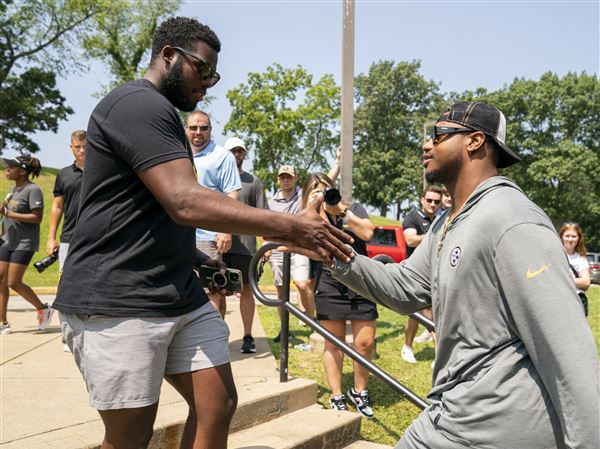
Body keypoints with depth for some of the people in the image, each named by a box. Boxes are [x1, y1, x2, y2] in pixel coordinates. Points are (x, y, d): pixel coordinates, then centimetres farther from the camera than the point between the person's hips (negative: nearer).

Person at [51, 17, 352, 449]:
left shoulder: (160, 114, 20)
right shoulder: (138, 104, -14)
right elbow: (186, 203, -25)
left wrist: (200, 261, 16)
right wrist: (291, 228, -24)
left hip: (180, 296, 10)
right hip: (117, 303, -10)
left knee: (218, 405, 5)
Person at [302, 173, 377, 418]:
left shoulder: (354, 209, 11)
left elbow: (367, 233, -8)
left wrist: (341, 210, -11)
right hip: (329, 285, 0)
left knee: (365, 342, 0)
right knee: (333, 343, 3)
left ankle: (359, 392, 20)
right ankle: (337, 398, 16)